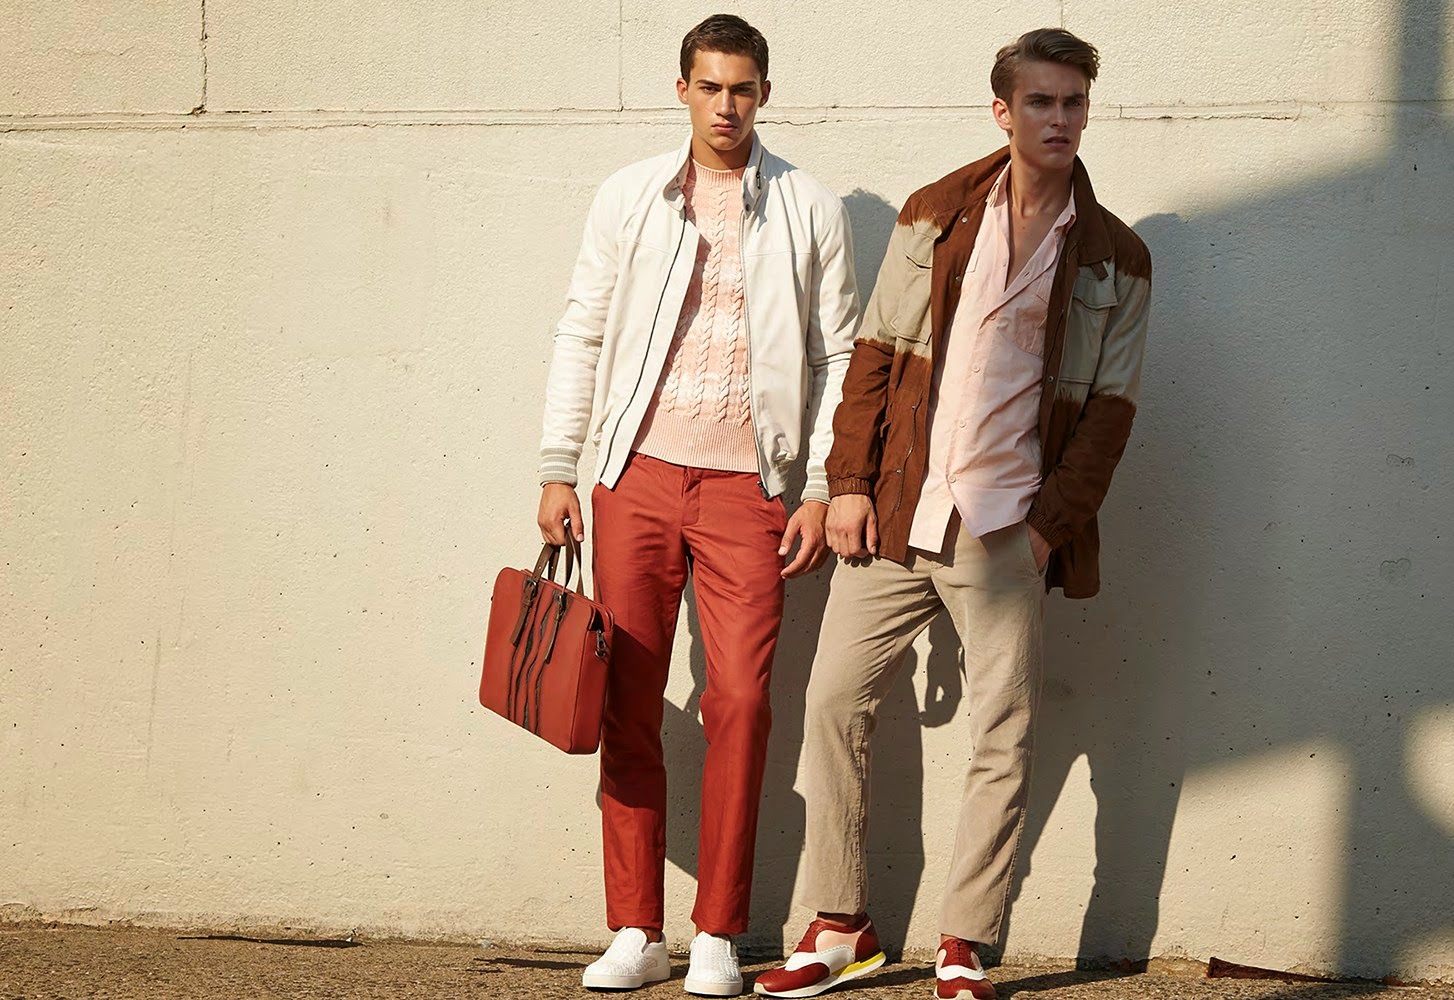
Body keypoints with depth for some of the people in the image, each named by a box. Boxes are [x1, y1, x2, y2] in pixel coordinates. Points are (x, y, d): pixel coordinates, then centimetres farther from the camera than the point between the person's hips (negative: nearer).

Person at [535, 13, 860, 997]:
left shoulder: (811, 210, 4)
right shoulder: (630, 196, 8)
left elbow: (839, 356, 5)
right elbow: (583, 333, 10)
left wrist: (822, 488, -1)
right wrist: (557, 470, 5)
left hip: (746, 485, -2)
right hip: (637, 474, 2)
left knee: (741, 702, -7)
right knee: (628, 705, 2)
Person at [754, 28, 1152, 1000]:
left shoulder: (1117, 259, 3)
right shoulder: (935, 215, 7)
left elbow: (1111, 407, 2)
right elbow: (876, 353, 7)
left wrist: (1051, 525, -7)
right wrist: (850, 482, -1)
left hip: (1007, 535, -2)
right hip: (895, 517, 2)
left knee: (1006, 742, -2)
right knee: (835, 705, 3)